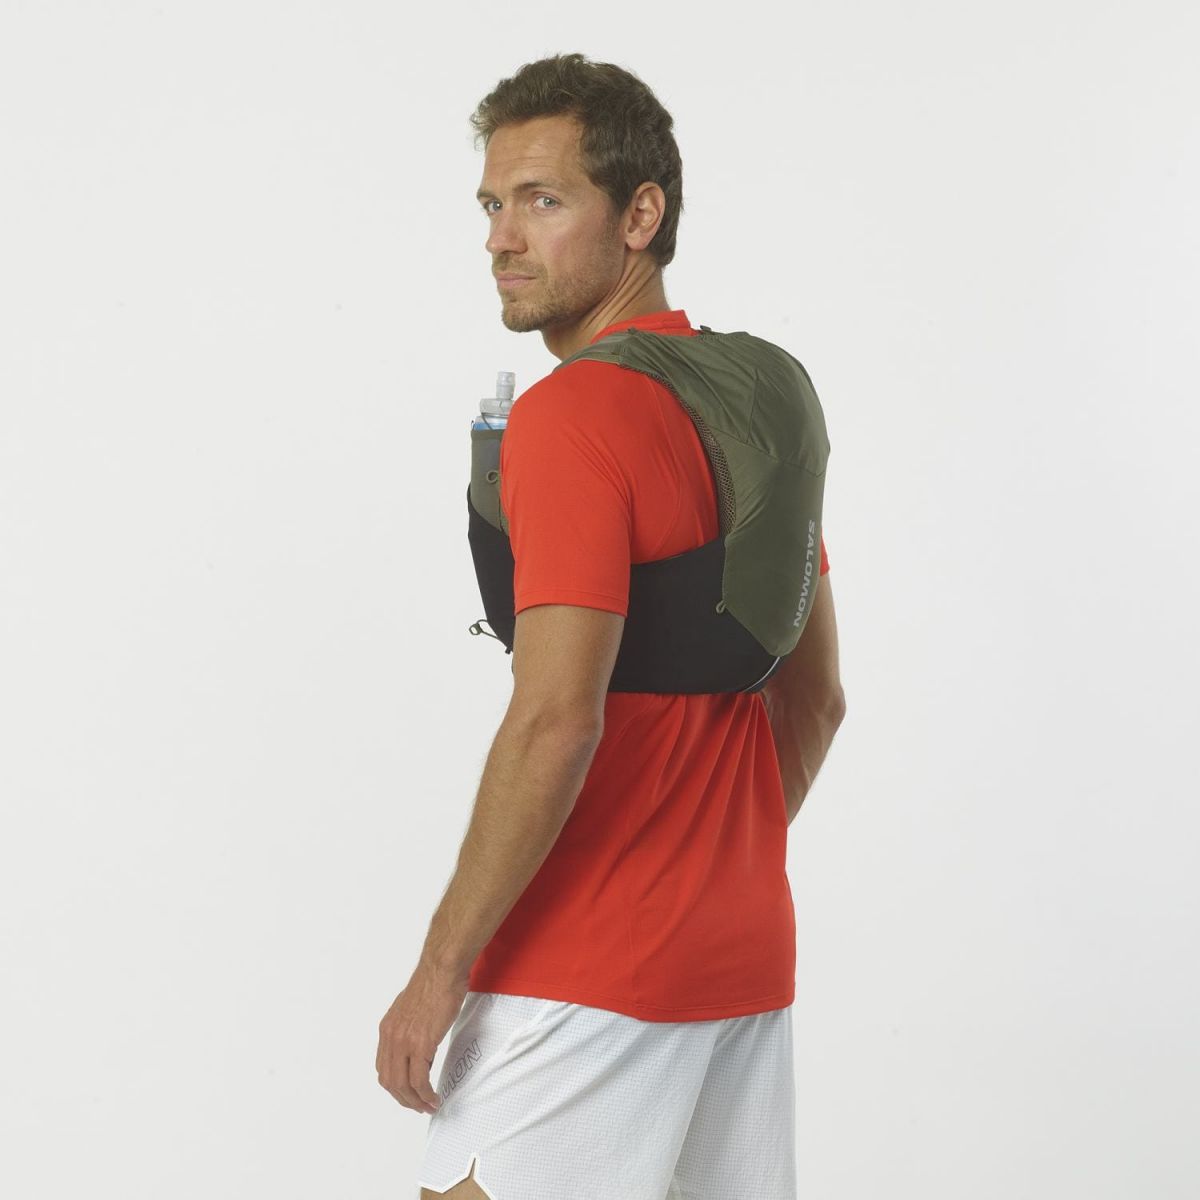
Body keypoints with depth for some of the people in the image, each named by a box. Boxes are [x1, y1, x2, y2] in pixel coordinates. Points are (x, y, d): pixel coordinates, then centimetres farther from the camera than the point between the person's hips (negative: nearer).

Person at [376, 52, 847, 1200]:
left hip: (586, 974, -9)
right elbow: (814, 697, 17)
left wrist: (442, 967, -17)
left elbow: (556, 723, -23)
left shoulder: (570, 417, -16)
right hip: (746, 954, 9)